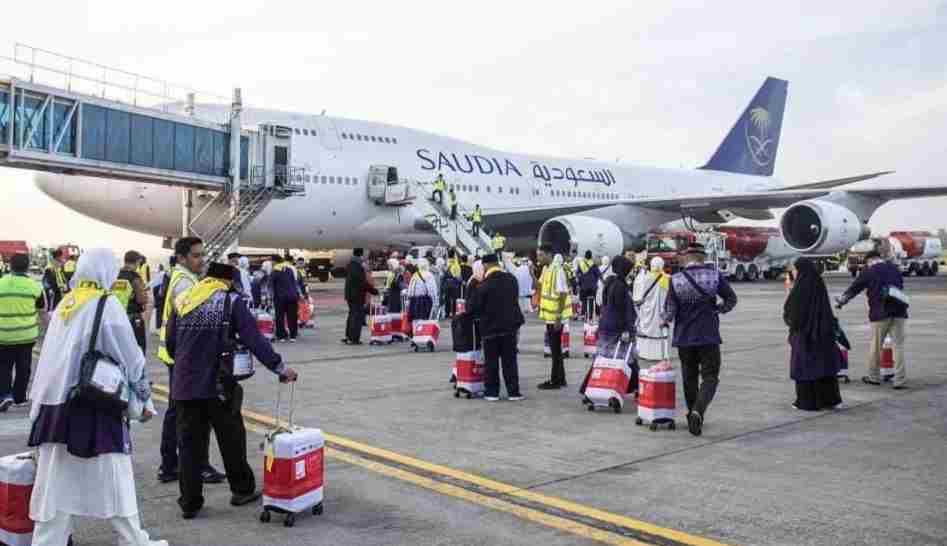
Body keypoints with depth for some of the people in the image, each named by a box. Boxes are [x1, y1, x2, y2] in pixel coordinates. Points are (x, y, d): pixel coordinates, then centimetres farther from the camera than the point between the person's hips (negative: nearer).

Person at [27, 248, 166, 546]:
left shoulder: (64, 305, 9)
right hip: (95, 408, -6)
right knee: (114, 480, 4)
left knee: (57, 482, 9)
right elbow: (131, 358, -7)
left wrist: (40, 402, 18)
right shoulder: (107, 305, -9)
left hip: (57, 404, 6)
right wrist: (145, 399, 3)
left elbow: (51, 356, 12)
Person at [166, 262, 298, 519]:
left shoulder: (181, 301, 10)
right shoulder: (231, 302, -3)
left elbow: (170, 344, 12)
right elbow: (254, 339, -10)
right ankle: (242, 490, 25)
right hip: (218, 385, -3)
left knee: (190, 444, 10)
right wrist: (279, 366, -6)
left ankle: (190, 502, 13)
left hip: (185, 386, 4)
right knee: (232, 440, 12)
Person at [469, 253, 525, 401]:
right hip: (510, 325, 4)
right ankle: (513, 392, 11)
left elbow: (474, 306, -11)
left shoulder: (484, 285, -17)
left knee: (491, 362, 8)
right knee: (510, 361, 10)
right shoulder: (511, 280, -1)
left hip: (490, 327, -4)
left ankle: (492, 392, 13)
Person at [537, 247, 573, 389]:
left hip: (556, 316, -9)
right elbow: (540, 287, 16)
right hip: (549, 315, 9)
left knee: (555, 348, -1)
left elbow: (563, 295, -20)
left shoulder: (557, 270, -18)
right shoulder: (545, 269, 9)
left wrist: (558, 317, -21)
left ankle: (556, 380, 7)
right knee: (555, 348, 15)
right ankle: (560, 379, 24)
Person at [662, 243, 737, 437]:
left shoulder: (676, 280, -7)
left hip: (684, 336, 1)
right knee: (710, 377, 3)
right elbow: (731, 299, 2)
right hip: (709, 336, -1)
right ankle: (698, 411, -19)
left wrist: (665, 321, 14)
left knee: (689, 377, 16)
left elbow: (669, 310, -7)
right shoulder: (714, 275, -6)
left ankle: (693, 414, 23)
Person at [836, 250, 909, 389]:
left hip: (880, 312, -4)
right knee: (898, 345, 3)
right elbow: (901, 287, 25)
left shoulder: (869, 271, 0)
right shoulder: (894, 269, 13)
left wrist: (842, 300, 22)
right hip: (898, 311, 4)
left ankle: (873, 376, 21)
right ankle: (900, 380, 0)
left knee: (876, 345, 10)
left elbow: (855, 288, 7)